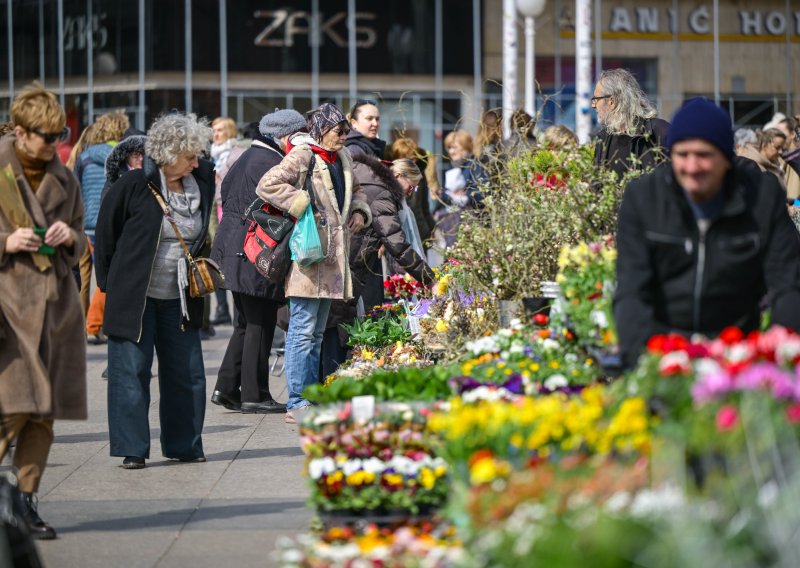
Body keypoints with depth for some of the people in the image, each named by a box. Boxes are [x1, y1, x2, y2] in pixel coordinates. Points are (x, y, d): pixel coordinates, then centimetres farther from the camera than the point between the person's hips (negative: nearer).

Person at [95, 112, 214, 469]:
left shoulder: (201, 183, 1)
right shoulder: (134, 185, -12)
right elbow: (105, 233, -2)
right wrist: (110, 281, 1)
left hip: (179, 299, 5)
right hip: (134, 296, -5)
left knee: (187, 372, 7)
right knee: (131, 372, -3)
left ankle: (183, 445, 19)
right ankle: (132, 449, 4)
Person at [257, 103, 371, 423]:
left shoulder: (342, 159, 17)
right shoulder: (302, 156, -9)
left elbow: (354, 191, 34)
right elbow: (267, 185, -19)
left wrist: (359, 211, 13)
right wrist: (303, 206, -18)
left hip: (332, 255, 9)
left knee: (317, 333, 13)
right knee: (303, 330, -9)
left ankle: (311, 398, 18)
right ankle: (297, 403, -8)